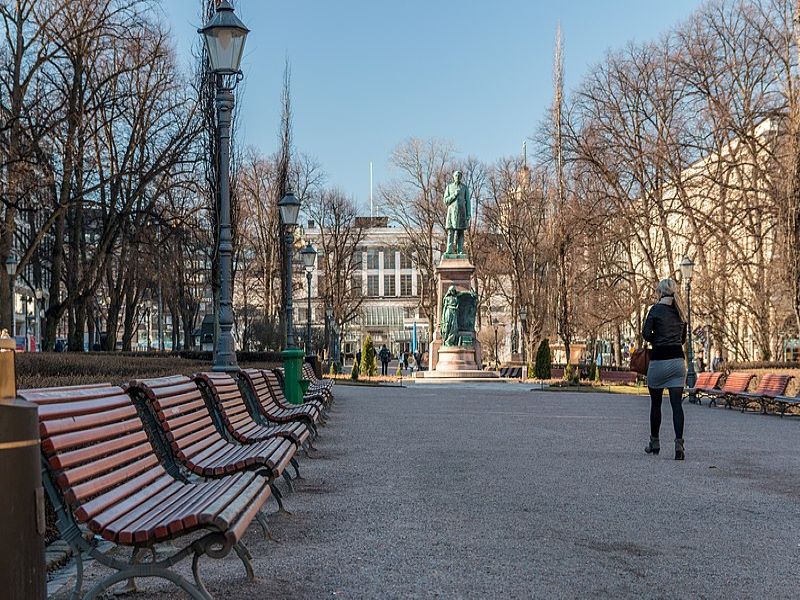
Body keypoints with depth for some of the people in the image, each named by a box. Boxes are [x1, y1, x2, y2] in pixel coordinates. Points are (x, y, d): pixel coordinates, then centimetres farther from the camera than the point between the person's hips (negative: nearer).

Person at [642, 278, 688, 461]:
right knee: (677, 404, -1)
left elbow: (646, 333, -12)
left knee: (656, 403, 11)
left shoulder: (656, 309, -6)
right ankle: (679, 443, -15)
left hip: (659, 361, -4)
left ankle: (654, 443, 22)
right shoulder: (679, 312, 13)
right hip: (678, 360, 4)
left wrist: (656, 341, 6)